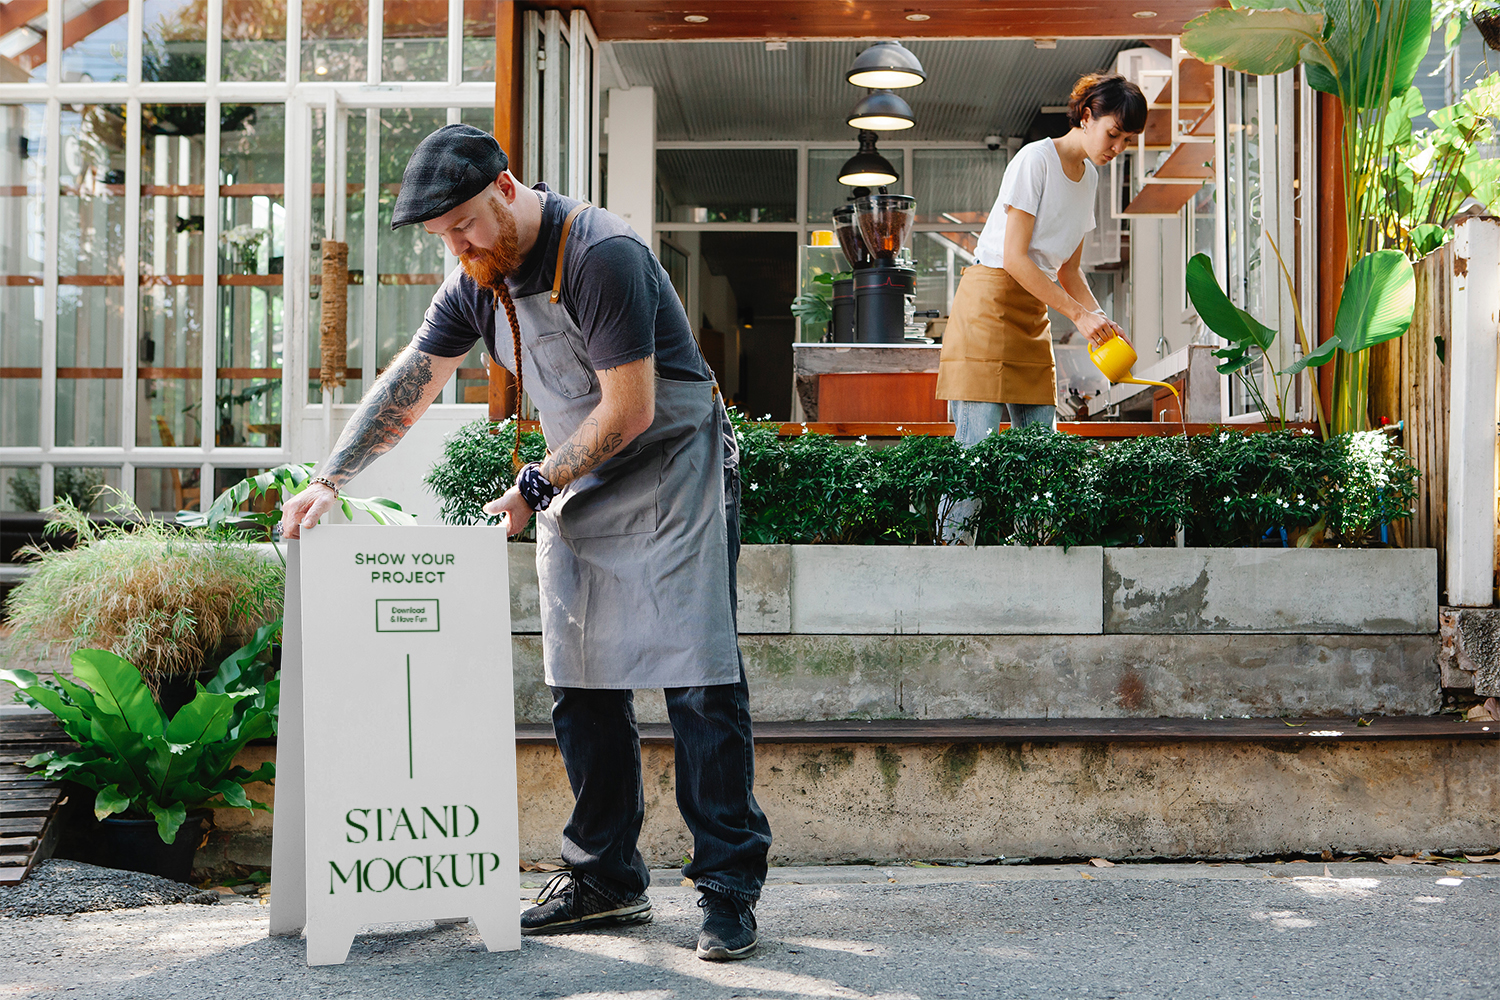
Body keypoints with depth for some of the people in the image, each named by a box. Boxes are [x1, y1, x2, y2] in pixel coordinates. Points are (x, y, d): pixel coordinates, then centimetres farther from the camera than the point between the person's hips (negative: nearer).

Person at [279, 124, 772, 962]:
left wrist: (536, 487, -15)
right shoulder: (481, 280, 4)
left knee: (700, 686, -10)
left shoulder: (601, 255, -20)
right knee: (583, 689, 4)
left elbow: (630, 410, -21)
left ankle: (730, 886, -6)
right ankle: (608, 878, 12)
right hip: (577, 488, 7)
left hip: (673, 471, -7)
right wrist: (331, 480, 0)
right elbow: (406, 388, 8)